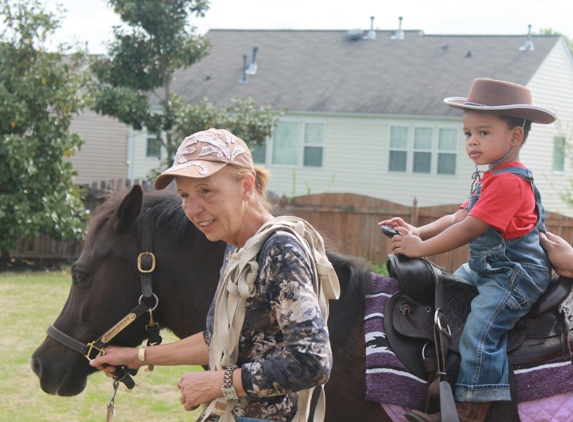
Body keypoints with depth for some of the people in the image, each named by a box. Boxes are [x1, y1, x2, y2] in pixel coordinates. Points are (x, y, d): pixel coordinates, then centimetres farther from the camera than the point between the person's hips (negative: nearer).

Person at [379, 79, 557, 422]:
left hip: (515, 274, -12)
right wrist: (418, 232, 2)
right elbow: (457, 218, 15)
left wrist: (421, 248, -19)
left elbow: (469, 229, -24)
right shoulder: (489, 178, 14)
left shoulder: (508, 182, -21)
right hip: (485, 267, 12)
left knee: (479, 330, -23)